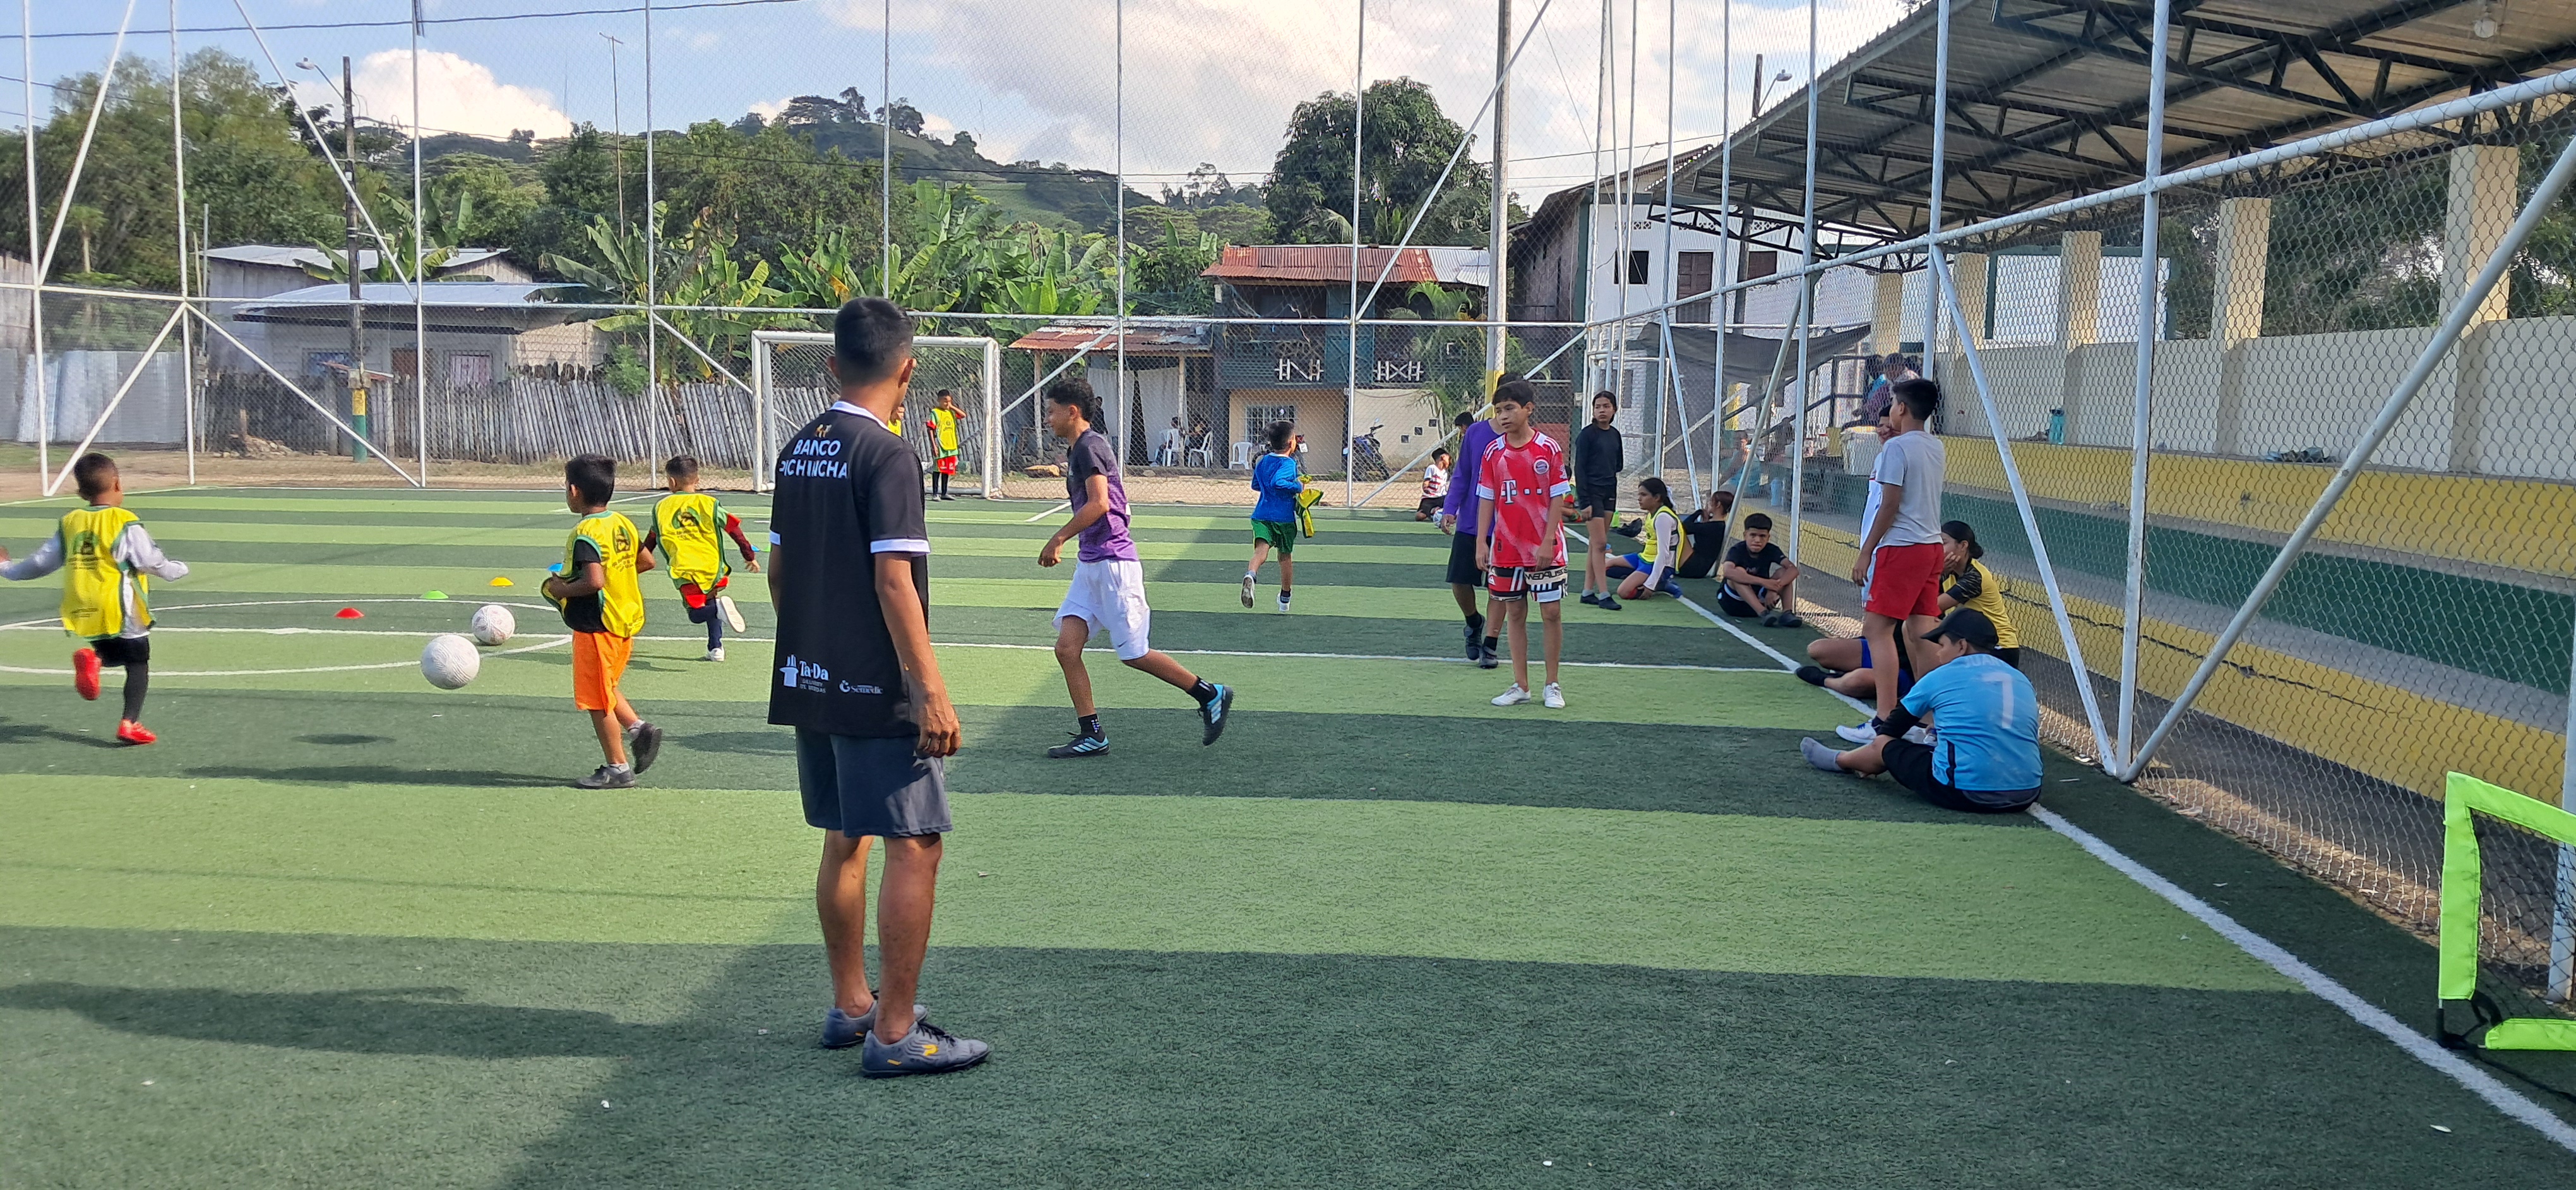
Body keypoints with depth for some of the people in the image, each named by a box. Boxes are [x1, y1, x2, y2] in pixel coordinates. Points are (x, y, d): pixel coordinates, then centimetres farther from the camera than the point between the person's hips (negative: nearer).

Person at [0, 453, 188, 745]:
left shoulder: (69, 523, 7)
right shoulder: (125, 524, -9)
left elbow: (40, 562, 13)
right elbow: (155, 564, -7)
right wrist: (180, 568, 14)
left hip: (82, 612, 5)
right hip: (121, 611, -5)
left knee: (113, 655, 23)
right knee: (138, 663, 5)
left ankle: (91, 656, -10)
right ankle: (129, 722, -3)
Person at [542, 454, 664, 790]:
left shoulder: (585, 533, -20)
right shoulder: (623, 524, 5)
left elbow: (593, 582, -30)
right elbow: (646, 562, 15)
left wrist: (559, 588, -15)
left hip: (596, 627, -9)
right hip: (625, 621, 9)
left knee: (597, 699, 3)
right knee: (605, 689, 24)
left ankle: (618, 768, 8)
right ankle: (638, 727, 8)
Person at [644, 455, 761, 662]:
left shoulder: (660, 507, 10)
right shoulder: (709, 503, 7)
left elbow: (651, 541, 20)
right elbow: (734, 529, 5)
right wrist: (750, 556, 14)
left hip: (684, 572, -2)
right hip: (713, 567, 2)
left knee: (696, 613, 6)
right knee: (710, 603, 26)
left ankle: (718, 608, -28)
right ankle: (716, 647, 14)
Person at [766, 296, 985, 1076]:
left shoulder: (798, 450, 10)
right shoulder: (886, 456, -15)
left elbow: (778, 570, 15)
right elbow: (893, 581, -20)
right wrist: (931, 691, -20)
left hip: (809, 682, 9)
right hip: (877, 691, -9)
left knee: (844, 842, 17)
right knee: (914, 847, -3)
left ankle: (849, 1006, 26)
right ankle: (893, 1034, -2)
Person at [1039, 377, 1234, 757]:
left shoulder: (1089, 446, -13)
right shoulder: (1075, 450, 17)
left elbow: (1099, 504, -23)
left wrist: (1058, 539, -18)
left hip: (1112, 562, -10)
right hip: (1090, 564, 10)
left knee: (1134, 654, -3)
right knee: (1066, 647, 0)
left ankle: (1211, 695, 11)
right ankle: (1091, 734, 3)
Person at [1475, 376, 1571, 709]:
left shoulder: (1549, 449, -6)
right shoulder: (1494, 452, 3)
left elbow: (1558, 499, -6)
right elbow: (1486, 499, 6)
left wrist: (1547, 542, -12)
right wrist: (1481, 542, -1)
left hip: (1544, 550, -3)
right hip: (1506, 549, 3)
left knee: (1551, 612, 1)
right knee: (1515, 613, 7)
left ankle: (1552, 686, 12)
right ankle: (1520, 686, 14)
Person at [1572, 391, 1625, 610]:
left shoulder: (1615, 435, 10)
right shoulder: (1587, 434, -10)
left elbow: (1619, 464, 20)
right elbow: (1579, 468, -12)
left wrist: (1607, 471, -1)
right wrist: (1584, 502, -17)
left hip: (1609, 492, 7)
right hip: (1591, 493, -7)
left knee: (1597, 545, 8)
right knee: (1600, 544, -9)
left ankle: (1588, 591, 14)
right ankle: (1604, 595, -7)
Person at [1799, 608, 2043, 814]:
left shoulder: (1941, 677, 2)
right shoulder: (2022, 680, 13)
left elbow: (1892, 728, 17)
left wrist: (1870, 761, 37)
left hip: (1961, 794, -5)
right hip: (2025, 797, 5)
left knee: (1883, 746, 18)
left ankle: (1839, 761, 44)